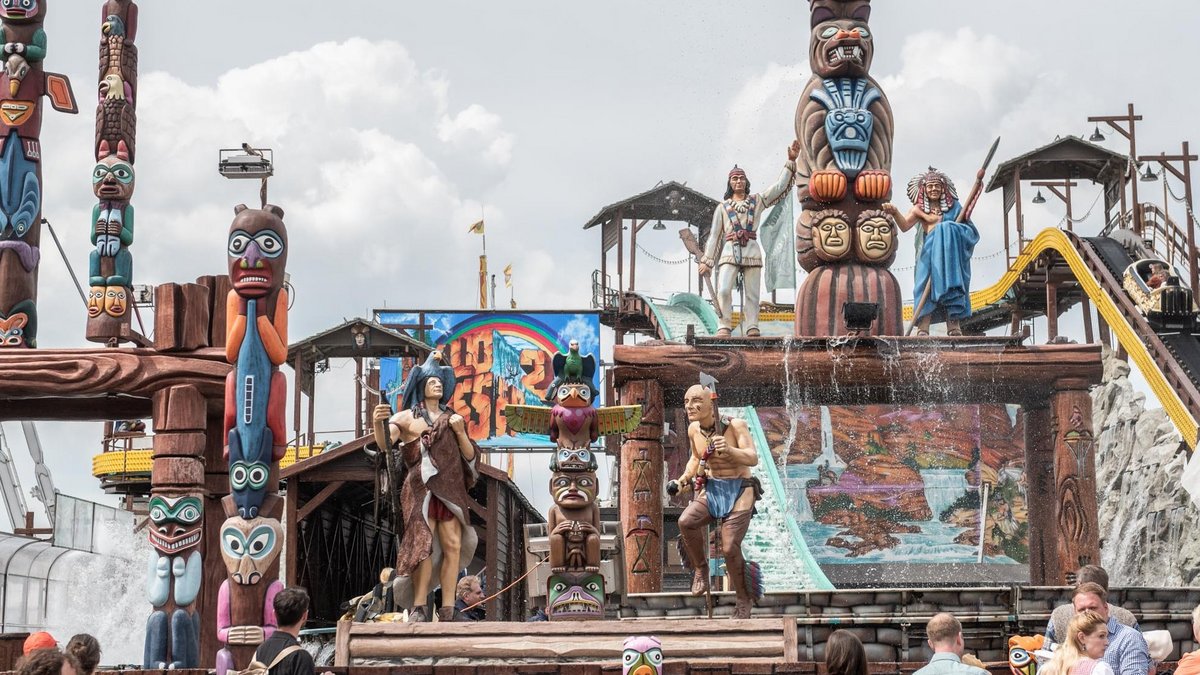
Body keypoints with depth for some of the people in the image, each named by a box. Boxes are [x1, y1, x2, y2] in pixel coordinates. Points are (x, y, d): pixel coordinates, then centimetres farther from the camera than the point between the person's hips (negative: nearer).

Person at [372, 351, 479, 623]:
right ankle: (419, 608, -15)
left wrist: (460, 433, -2)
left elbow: (471, 456, 15)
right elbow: (384, 443, -9)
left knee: (453, 546, -5)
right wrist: (379, 422, -30)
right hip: (421, 488, -4)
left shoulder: (453, 419, 19)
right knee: (423, 544, -14)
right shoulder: (408, 417, 7)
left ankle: (447, 610, -4)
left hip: (451, 489, 4)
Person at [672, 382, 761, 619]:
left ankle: (744, 599, 6)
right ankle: (700, 568, -2)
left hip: (739, 490, -4)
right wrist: (684, 478, 2)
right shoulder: (694, 430, 2)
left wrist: (729, 450, -39)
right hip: (711, 489, 4)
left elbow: (753, 458, -21)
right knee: (686, 521, -26)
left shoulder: (735, 426, -13)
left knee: (729, 548, -15)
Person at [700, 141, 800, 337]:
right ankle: (725, 327, -14)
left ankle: (752, 328, -3)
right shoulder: (722, 207, 16)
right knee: (723, 290, -17)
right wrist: (707, 261, 8)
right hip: (730, 251, -1)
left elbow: (780, 186, 13)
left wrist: (791, 161, 6)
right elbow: (714, 235, 14)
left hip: (752, 251, 1)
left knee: (752, 294, -2)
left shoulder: (757, 201, 17)